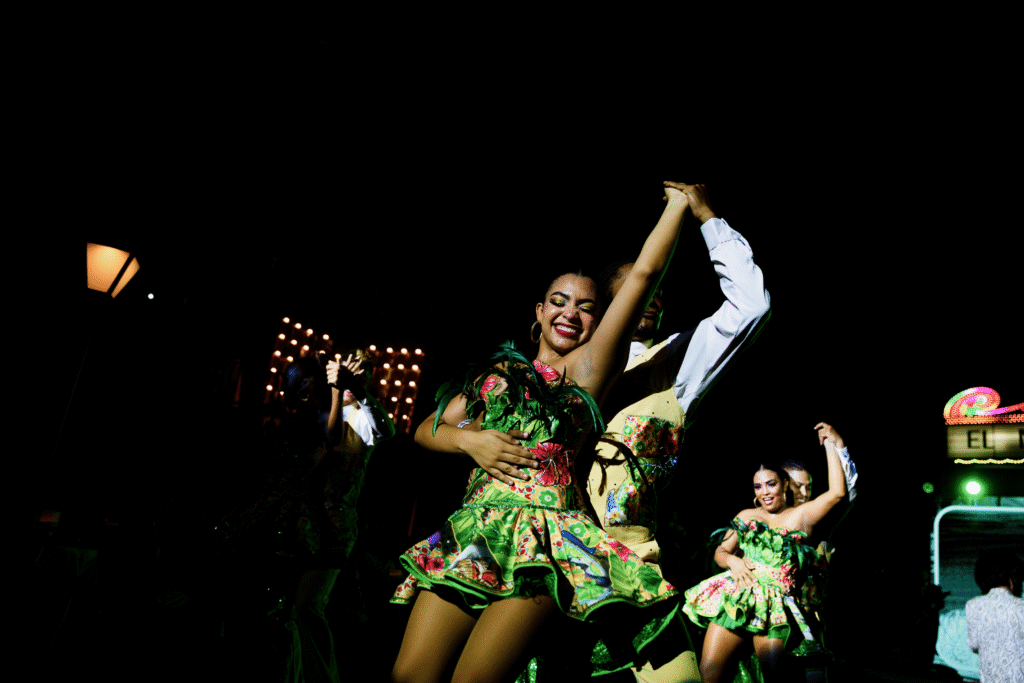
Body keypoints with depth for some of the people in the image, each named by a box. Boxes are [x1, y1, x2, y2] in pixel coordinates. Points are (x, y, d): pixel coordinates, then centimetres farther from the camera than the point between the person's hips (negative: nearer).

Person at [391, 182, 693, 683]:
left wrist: (680, 202, 5)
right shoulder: (499, 372, 20)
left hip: (543, 538, -4)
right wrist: (468, 438, 0)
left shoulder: (586, 368, 7)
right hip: (471, 530, 4)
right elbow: (426, 430, 20)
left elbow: (645, 272, 1)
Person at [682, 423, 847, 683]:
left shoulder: (801, 515, 8)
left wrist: (829, 444, -2)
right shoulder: (746, 516, 16)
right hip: (735, 597, 2)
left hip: (774, 605, -2)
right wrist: (732, 560, -6)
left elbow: (837, 492, -5)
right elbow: (721, 551, 18)